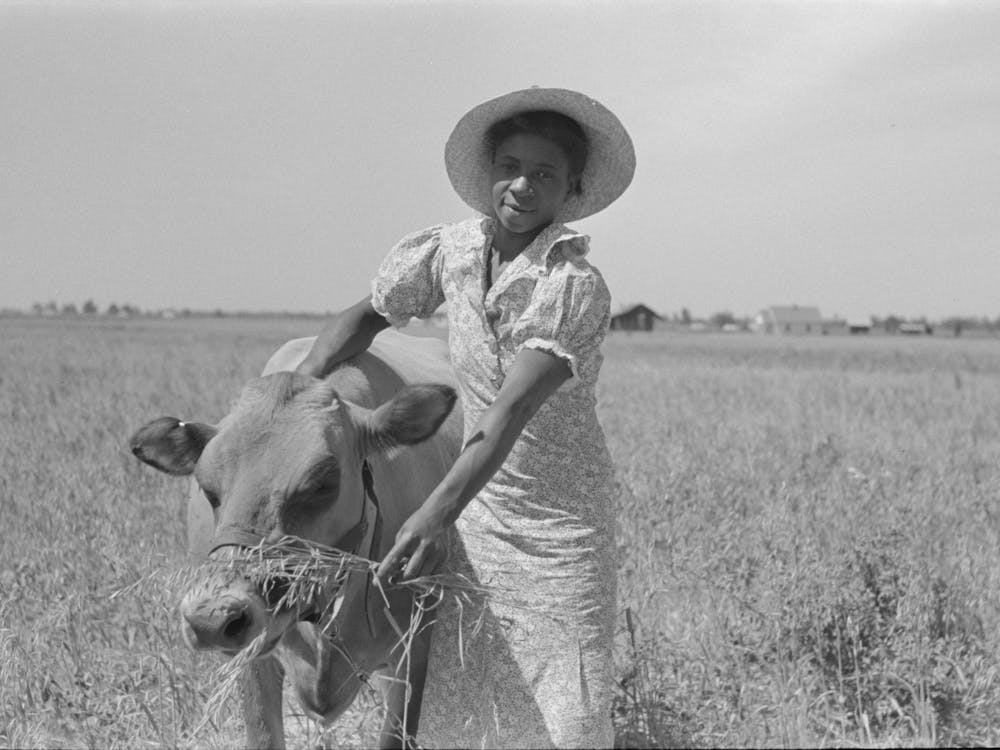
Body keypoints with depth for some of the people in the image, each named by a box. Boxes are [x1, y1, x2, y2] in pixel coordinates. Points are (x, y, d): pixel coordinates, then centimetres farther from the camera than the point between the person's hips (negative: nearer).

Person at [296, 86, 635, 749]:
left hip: (563, 523, -4)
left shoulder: (577, 286, -20)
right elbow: (367, 316, 12)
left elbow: (513, 410, -31)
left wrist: (437, 513, -42)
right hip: (478, 514, 5)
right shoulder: (451, 251, -4)